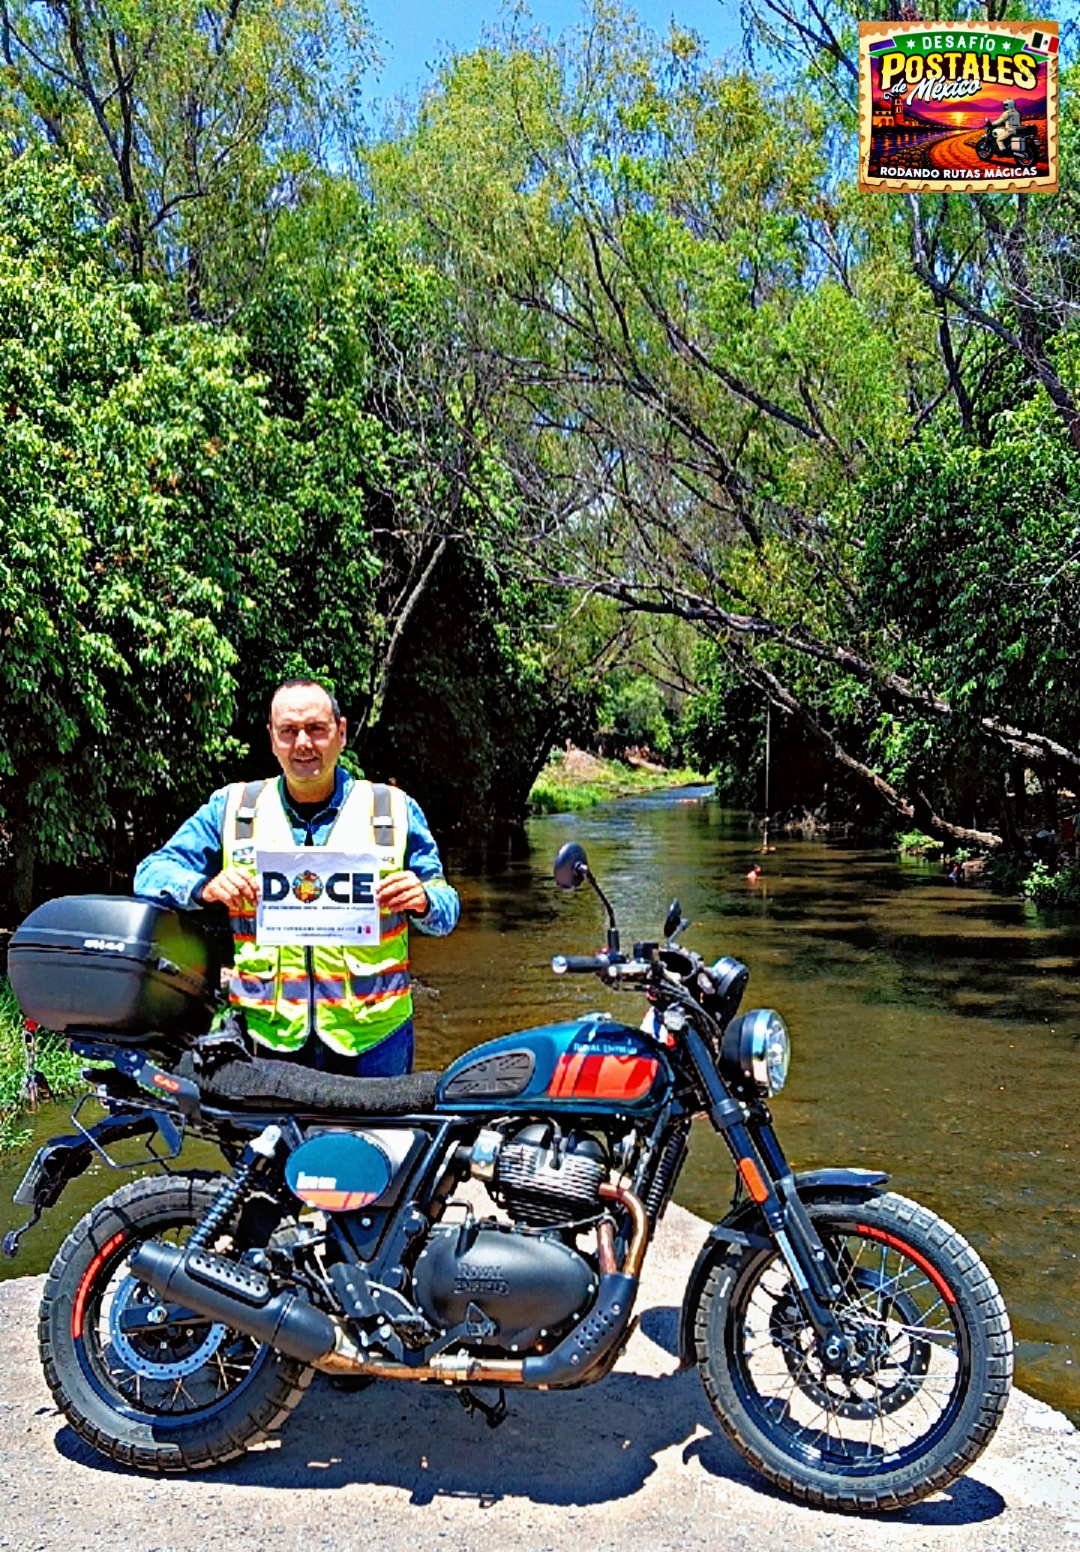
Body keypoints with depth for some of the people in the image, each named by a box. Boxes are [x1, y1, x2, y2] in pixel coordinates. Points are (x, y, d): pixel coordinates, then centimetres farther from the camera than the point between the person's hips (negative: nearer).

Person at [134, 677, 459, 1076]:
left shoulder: (395, 810, 6)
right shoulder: (231, 808, 8)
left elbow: (446, 910, 8)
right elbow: (152, 874, 5)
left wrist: (423, 901, -16)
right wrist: (205, 887, -16)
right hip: (266, 1034, 0)